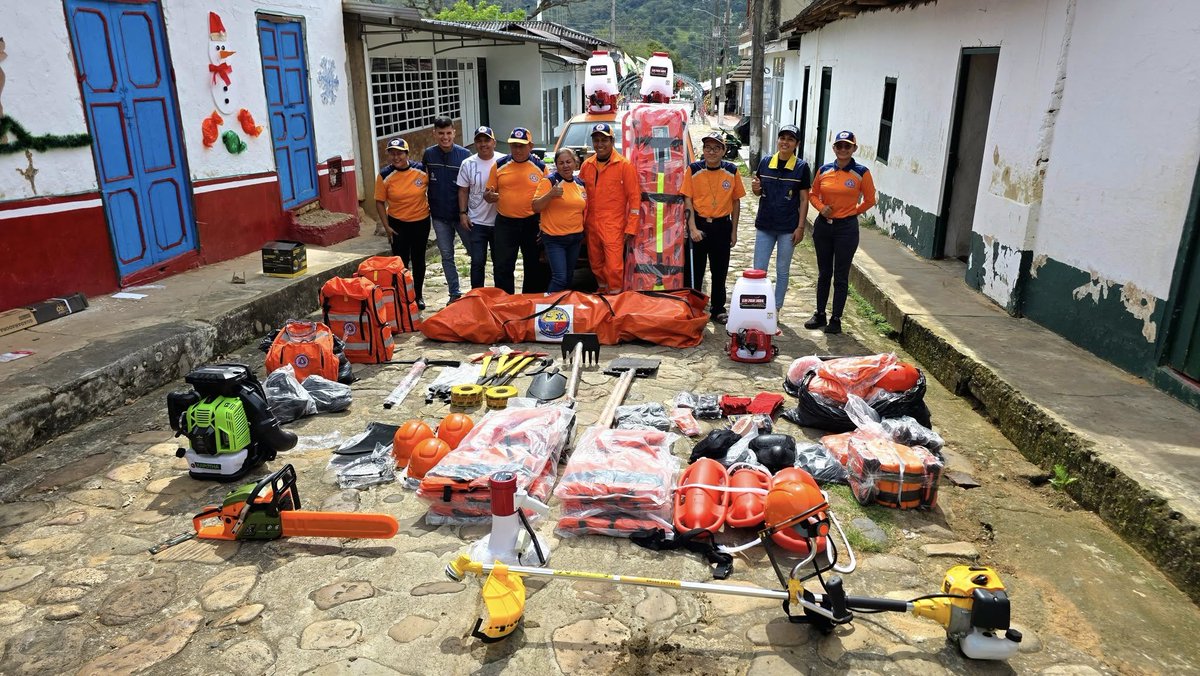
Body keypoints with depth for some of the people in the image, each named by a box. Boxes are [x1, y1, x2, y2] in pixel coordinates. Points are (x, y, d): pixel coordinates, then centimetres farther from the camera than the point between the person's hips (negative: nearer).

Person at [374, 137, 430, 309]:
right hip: (397, 224, -1)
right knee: (400, 261, 2)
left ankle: (418, 295, 29)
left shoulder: (421, 170, -10)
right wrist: (387, 227, -8)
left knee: (418, 259, 13)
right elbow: (380, 202, -4)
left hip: (421, 222, 1)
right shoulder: (385, 175, -10)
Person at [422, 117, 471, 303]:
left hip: (461, 214, -2)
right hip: (439, 216, 3)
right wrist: (427, 205, 8)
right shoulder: (429, 154, 0)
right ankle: (454, 293, 20)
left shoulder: (464, 154, -8)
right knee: (446, 256, 9)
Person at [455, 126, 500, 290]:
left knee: (500, 261, 12)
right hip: (476, 222, 1)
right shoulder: (468, 164, 0)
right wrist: (463, 213, -2)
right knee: (477, 262, 4)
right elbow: (463, 191, 4)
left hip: (499, 221, 0)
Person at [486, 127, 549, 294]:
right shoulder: (499, 165, 3)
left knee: (535, 268, 11)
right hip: (505, 224, 0)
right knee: (502, 268, 0)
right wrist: (490, 196, -17)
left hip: (532, 224, 0)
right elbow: (489, 193, 8)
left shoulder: (540, 167, 1)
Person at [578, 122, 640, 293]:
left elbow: (634, 197, -6)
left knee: (614, 267, -10)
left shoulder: (624, 165, -5)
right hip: (591, 226, 5)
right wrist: (581, 222, 10)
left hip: (613, 227, -5)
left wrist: (631, 228, -10)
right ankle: (602, 289, 34)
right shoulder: (586, 165, 9)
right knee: (596, 265, 15)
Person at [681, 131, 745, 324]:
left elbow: (736, 201, 6)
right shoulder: (693, 170, -4)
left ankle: (718, 309, 22)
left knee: (720, 271, 10)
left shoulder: (731, 171, 1)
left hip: (722, 226, 2)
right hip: (699, 224, -1)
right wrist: (692, 228, -13)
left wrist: (734, 230, 5)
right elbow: (688, 200, -5)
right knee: (695, 270, 6)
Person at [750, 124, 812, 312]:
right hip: (764, 225, 3)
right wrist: (755, 188, -11)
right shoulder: (765, 162, 2)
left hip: (788, 228, -2)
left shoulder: (801, 167, -6)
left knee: (782, 271, 9)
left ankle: (776, 308, 21)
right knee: (758, 269, 6)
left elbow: (804, 200, -4)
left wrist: (800, 227, -8)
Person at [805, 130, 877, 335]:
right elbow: (813, 194, 12)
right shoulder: (824, 170, 2)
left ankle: (836, 319, 13)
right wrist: (821, 207, -6)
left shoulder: (861, 173, -7)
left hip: (846, 228, -3)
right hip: (823, 225, 4)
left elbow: (869, 200, 2)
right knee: (823, 273, 14)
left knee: (840, 276, 3)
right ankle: (820, 314, 24)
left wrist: (851, 212, 2)